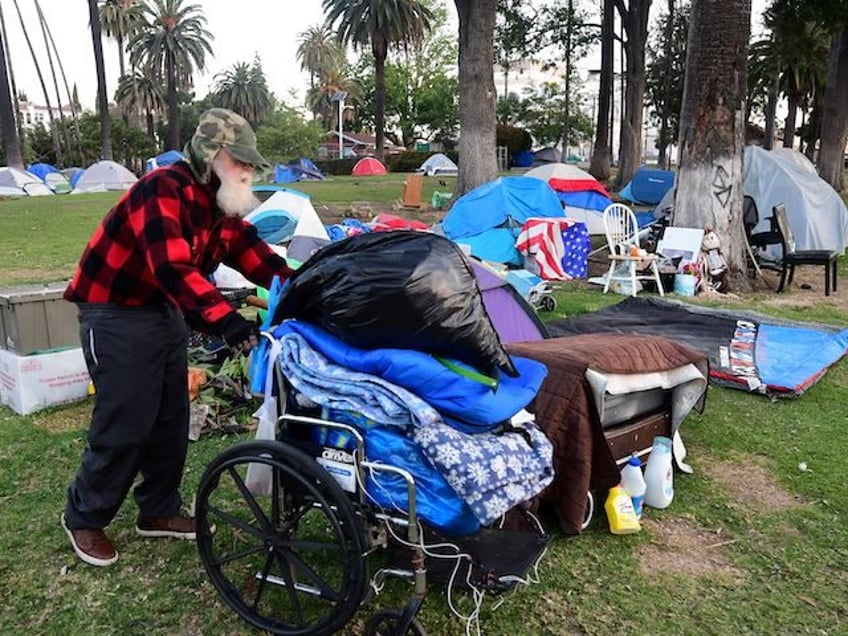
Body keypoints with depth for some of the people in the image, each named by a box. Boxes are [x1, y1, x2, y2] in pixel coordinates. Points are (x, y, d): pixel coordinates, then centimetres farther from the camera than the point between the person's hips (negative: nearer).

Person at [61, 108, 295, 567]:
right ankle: (83, 517, 19)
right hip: (116, 314, -9)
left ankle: (159, 511, 28)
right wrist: (223, 318, -48)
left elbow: (255, 255, -1)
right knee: (124, 424, -4)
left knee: (171, 420, 12)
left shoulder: (221, 205, 4)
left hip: (166, 312, 9)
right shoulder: (162, 192, -25)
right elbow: (172, 267, -38)